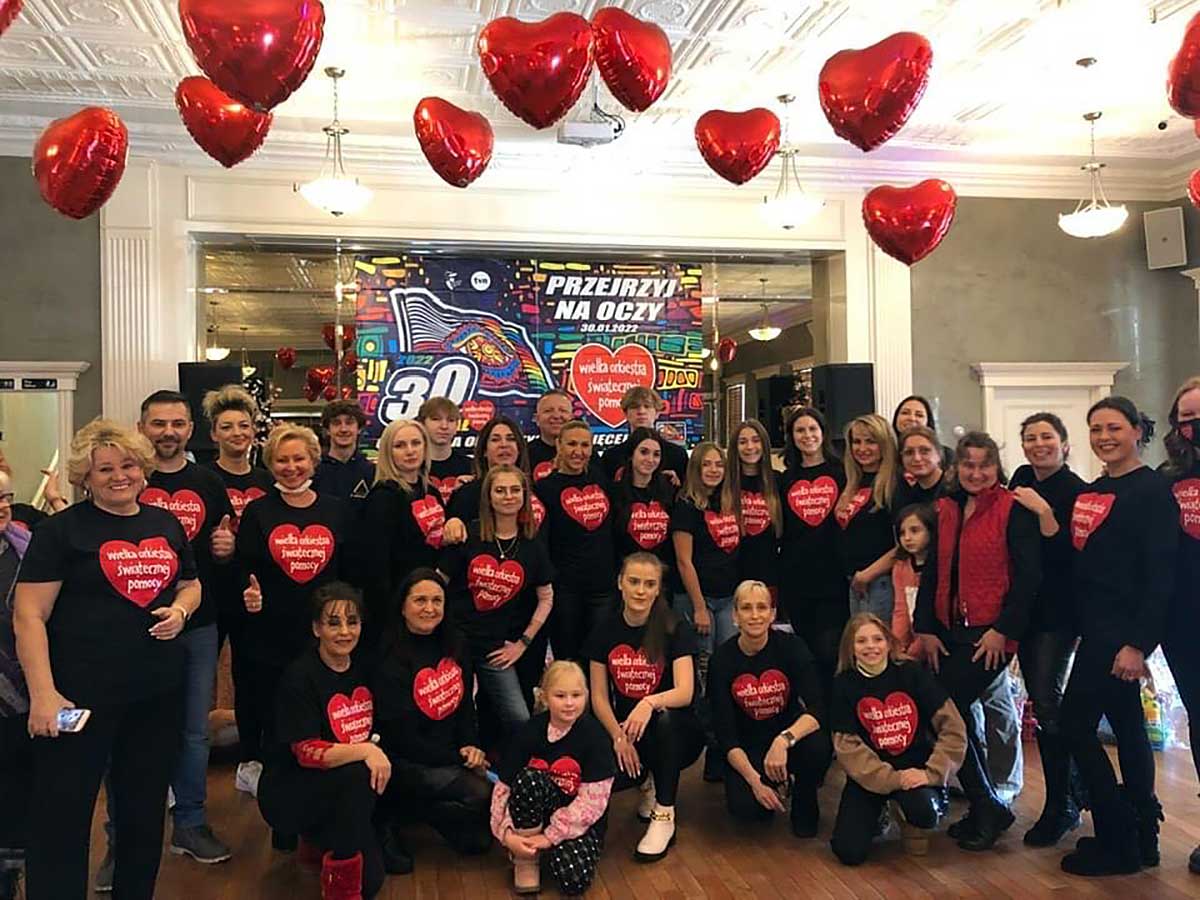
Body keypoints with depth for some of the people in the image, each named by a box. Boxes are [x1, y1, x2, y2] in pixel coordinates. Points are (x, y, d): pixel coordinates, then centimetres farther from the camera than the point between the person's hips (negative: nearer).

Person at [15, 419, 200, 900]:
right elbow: (29, 615, -11)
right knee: (62, 815, 4)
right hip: (81, 696, -5)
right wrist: (43, 693, -18)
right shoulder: (61, 530, -6)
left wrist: (181, 610, -2)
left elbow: (191, 584, 22)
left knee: (145, 810, 17)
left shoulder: (166, 523, 9)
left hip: (158, 693, 5)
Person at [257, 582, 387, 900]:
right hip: (287, 793, -5)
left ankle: (322, 840, 18)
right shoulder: (299, 677, -17)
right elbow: (307, 753, -23)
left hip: (344, 791, 5)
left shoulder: (363, 669, 0)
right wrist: (365, 751, -32)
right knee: (358, 775, -33)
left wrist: (379, 752, -7)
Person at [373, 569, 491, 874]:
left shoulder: (453, 644, 2)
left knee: (479, 838, -6)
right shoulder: (390, 660, -17)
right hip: (404, 762, -6)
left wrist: (471, 746, -5)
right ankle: (388, 822, -6)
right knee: (480, 794, -26)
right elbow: (401, 737, -16)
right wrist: (459, 758, -13)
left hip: (451, 751, 7)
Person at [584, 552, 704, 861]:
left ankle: (665, 817, -17)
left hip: (675, 734, -2)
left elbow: (685, 693, -22)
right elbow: (599, 697, 1)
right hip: (624, 731, 2)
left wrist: (650, 702, -43)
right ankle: (648, 781, 9)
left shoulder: (676, 630, -10)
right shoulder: (604, 633, 0)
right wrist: (619, 736, -16)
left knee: (664, 718, -37)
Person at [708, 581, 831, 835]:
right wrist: (754, 780, -24)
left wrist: (784, 740, -42)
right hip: (746, 748, 0)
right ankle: (772, 788, 11)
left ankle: (805, 805, 0)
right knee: (744, 806, -27)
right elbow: (725, 731, -12)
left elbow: (816, 709, -23)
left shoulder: (790, 646, -14)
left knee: (819, 747, -33)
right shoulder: (722, 659, -13)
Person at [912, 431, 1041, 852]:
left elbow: (1028, 575, -11)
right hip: (949, 631, 7)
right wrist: (926, 629, 5)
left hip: (991, 634, -6)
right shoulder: (944, 510, 11)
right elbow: (932, 572, 11)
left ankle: (987, 809, 8)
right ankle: (985, 807, 26)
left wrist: (1005, 629, -14)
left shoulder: (1013, 510, -7)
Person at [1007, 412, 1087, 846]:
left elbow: (1066, 553, -19)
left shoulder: (1075, 491, -12)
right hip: (1025, 606, 7)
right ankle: (1075, 789, 30)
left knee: (1047, 702, -6)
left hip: (1057, 611, -7)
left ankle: (1060, 807, 8)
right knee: (1041, 701, 13)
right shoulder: (1022, 479, 9)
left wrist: (1043, 510, -24)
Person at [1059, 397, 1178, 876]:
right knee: (1127, 728, 14)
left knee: (1075, 725, -6)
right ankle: (1141, 836, 26)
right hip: (1098, 629, 8)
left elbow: (1161, 573, -17)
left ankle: (1118, 843, 6)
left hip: (1122, 632, -8)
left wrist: (1138, 643, -21)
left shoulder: (1153, 489, -11)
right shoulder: (1091, 491, 12)